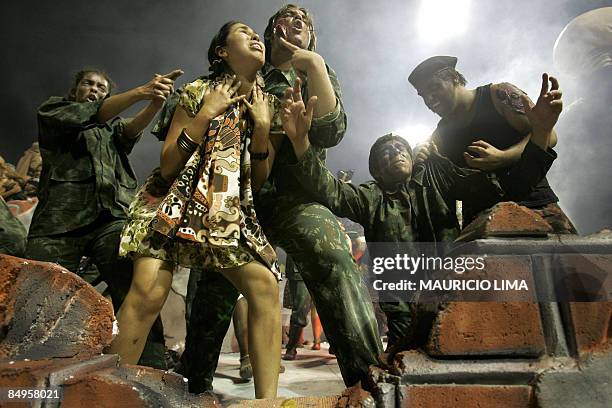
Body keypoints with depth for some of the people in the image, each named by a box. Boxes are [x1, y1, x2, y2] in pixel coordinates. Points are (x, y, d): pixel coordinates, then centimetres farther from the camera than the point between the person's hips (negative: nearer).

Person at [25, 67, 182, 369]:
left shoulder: (113, 125, 29)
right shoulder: (52, 110, 23)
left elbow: (131, 130, 3)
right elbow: (90, 116, 1)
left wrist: (156, 102, -17)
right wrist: (140, 91, -13)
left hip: (112, 216, 1)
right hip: (60, 217, 0)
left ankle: (154, 372, -19)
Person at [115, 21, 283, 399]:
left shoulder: (269, 105, 8)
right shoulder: (199, 91, -1)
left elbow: (257, 184, 4)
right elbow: (168, 167, -7)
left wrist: (262, 127, -7)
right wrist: (206, 114, -13)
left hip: (230, 211, 4)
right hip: (177, 199, -3)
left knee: (266, 287, -16)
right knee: (148, 290, -24)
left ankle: (268, 399, -9)